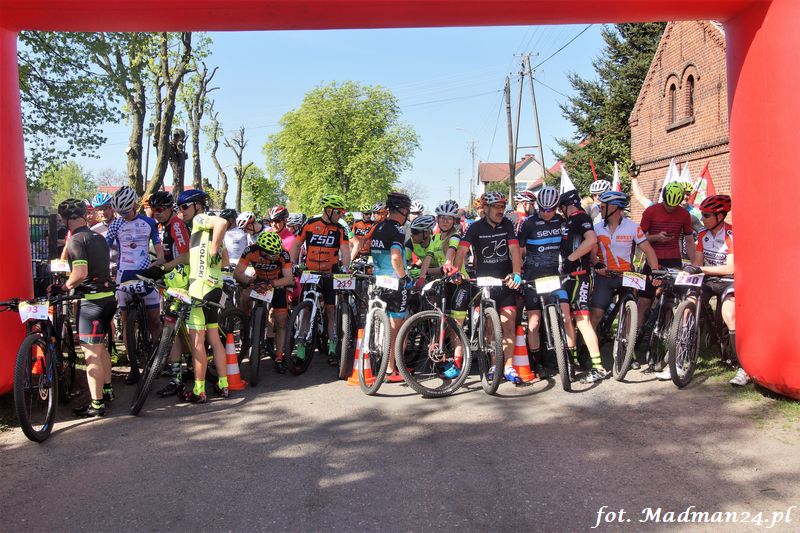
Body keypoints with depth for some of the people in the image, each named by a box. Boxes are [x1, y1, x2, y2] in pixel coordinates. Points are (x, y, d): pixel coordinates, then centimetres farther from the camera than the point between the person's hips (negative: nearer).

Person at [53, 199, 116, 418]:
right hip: (108, 297, 9)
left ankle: (96, 404, 0)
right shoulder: (98, 237, 14)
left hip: (92, 301, -9)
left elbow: (80, 273, -23)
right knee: (100, 346, 23)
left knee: (91, 353, -3)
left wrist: (63, 287, -7)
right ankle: (107, 389, 35)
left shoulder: (76, 240, -12)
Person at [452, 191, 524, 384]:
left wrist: (516, 274, -24)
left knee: (508, 325, -3)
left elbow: (514, 249, -10)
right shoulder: (476, 227, -4)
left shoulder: (507, 225, 0)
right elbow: (462, 250, -15)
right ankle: (495, 364, 16)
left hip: (505, 282, 1)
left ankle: (508, 367, 2)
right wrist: (456, 271, -30)